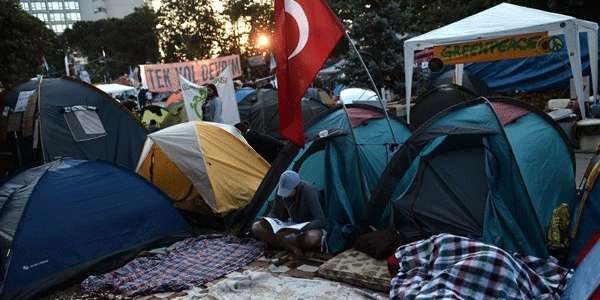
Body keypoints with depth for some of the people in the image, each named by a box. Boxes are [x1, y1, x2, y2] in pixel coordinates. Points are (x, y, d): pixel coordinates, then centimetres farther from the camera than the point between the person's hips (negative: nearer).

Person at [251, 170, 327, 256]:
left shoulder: (308, 191, -26)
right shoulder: (281, 188, -11)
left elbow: (321, 220, -29)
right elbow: (275, 214, 1)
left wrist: (297, 230, -39)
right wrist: (268, 221, -22)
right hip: (293, 226, 6)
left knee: (313, 238, -43)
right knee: (256, 228, -13)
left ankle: (281, 242, -18)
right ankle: (292, 248, -23)